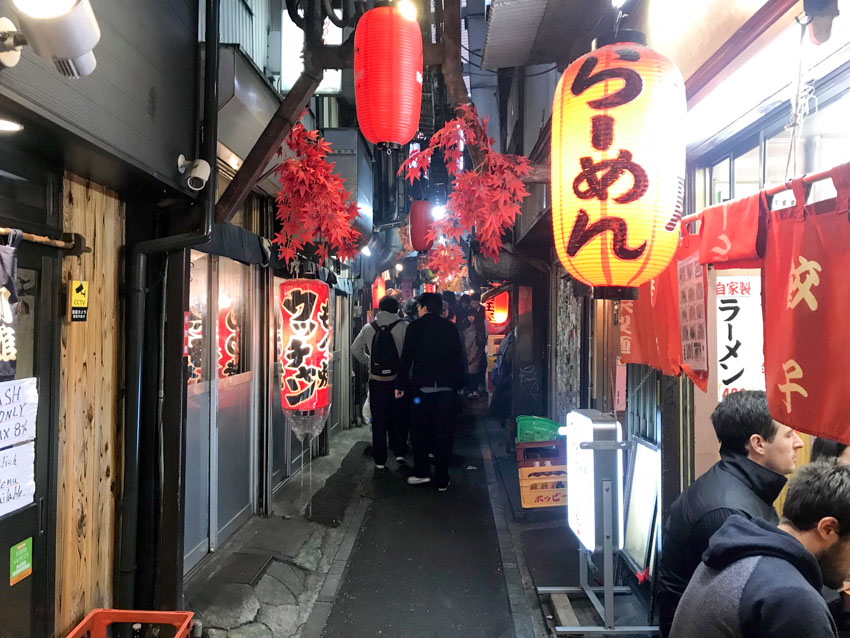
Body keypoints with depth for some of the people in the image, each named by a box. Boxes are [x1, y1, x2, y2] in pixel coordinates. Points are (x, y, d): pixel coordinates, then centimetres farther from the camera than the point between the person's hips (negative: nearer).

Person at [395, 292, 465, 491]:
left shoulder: (415, 327, -2)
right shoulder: (450, 327, 4)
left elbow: (406, 357, -4)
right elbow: (459, 358, 4)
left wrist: (401, 385, 0)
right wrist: (458, 384, 9)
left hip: (421, 387, -1)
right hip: (446, 389, 2)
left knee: (420, 431, 13)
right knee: (444, 434, 6)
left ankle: (421, 472, 14)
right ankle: (442, 480, 11)